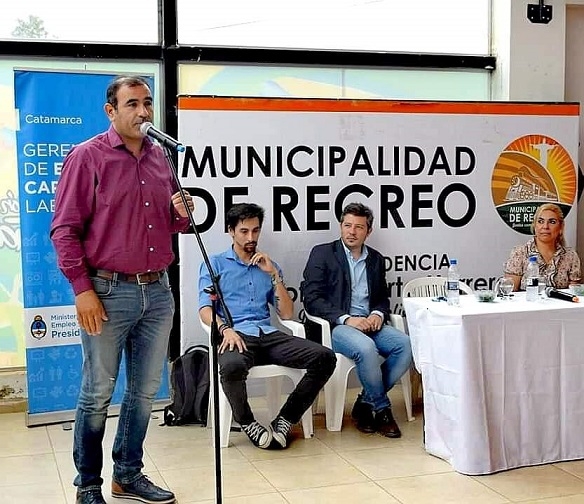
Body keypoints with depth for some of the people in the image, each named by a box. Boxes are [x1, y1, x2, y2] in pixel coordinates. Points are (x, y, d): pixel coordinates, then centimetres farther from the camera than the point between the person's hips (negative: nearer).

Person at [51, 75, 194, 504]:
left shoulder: (161, 157, 11)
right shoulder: (87, 156, -6)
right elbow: (65, 229, -9)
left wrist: (183, 213, -2)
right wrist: (82, 289, -15)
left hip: (158, 291, 6)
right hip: (109, 292, -6)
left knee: (145, 390, 14)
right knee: (97, 394, 3)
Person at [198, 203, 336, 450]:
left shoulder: (268, 266, 25)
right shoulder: (215, 264, 15)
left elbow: (287, 313, 15)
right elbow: (205, 309, 0)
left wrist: (273, 274, 4)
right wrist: (225, 329, -22)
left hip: (267, 334, 4)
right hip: (235, 335, -4)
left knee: (325, 357, -19)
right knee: (232, 366, -41)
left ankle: (285, 419, -7)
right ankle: (247, 422, -11)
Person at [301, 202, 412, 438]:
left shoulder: (376, 259, 17)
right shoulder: (322, 253, 2)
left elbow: (383, 297, 23)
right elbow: (311, 299, -7)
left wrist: (378, 314, -2)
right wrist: (346, 319, -18)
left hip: (369, 323, 5)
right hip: (335, 326, -5)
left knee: (405, 345, -21)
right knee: (366, 348, -35)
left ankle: (366, 403, -8)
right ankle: (382, 409, -12)